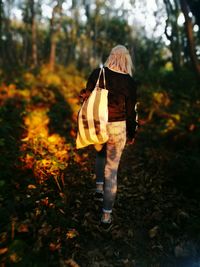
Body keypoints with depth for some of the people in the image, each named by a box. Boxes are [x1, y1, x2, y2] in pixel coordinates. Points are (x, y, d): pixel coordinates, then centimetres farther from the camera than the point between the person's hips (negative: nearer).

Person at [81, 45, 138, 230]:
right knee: (112, 168, 8)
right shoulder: (129, 81, -8)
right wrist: (132, 134, 10)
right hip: (117, 127, -2)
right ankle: (106, 216, 15)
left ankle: (99, 188, 28)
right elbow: (131, 111, -4)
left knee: (101, 154, 35)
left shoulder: (97, 73, -2)